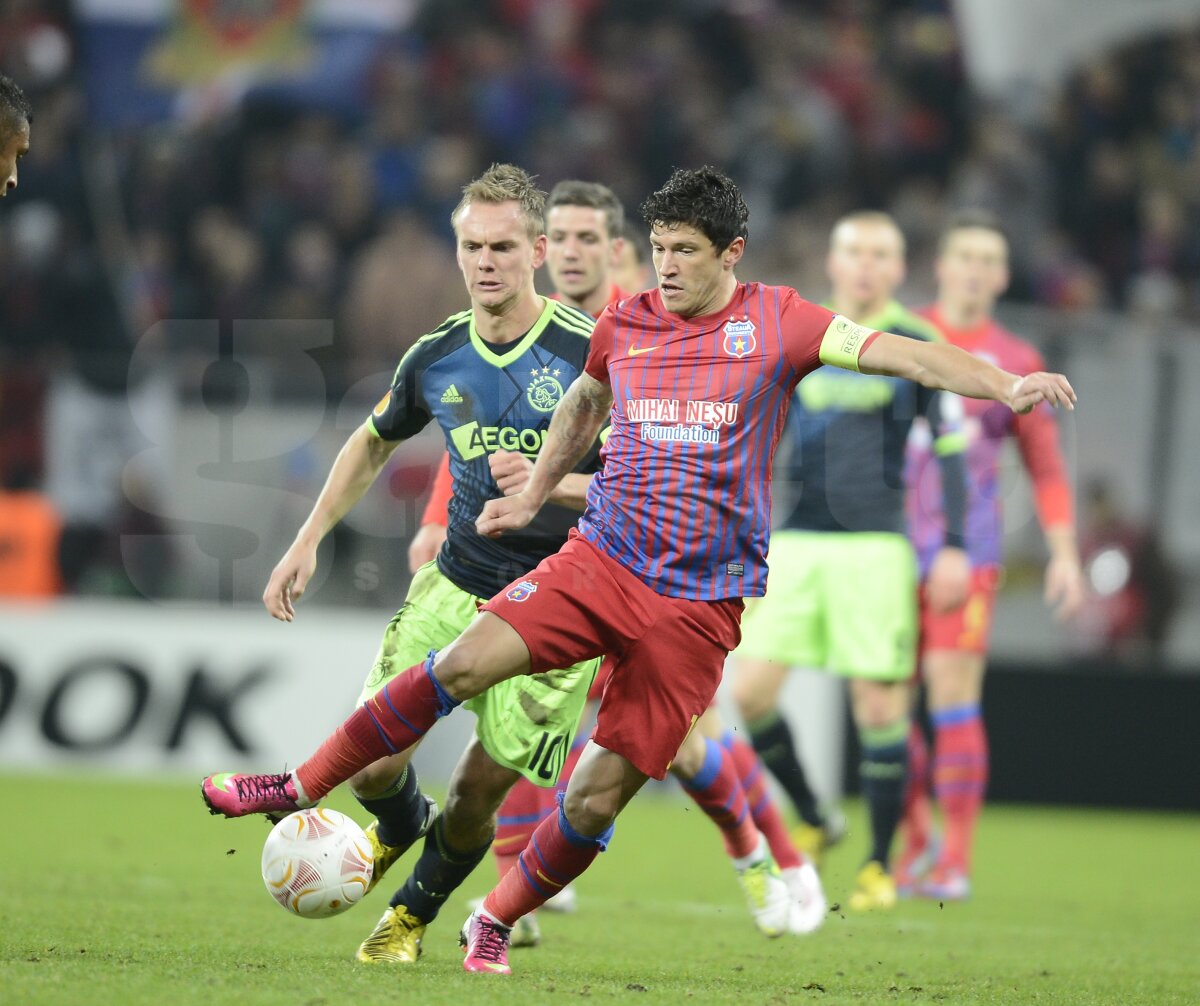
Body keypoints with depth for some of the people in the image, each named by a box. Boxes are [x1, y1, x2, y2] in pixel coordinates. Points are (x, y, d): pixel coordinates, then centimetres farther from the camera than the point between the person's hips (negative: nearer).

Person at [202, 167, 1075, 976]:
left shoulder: (774, 322, -4)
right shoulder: (624, 326, 6)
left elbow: (893, 352, -12)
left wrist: (1005, 385, -25)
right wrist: (532, 496, 28)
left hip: (701, 602, -2)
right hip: (602, 559, 2)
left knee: (598, 795, -3)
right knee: (464, 664, -19)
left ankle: (496, 922, 18)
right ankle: (302, 788, -7)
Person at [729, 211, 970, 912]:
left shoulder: (917, 346, 1)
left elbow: (950, 450, 1)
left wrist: (955, 547, -6)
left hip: (874, 545, -4)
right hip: (795, 540, 4)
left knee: (878, 705, -5)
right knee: (751, 691, -7)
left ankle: (881, 866, 8)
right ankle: (811, 822, 15)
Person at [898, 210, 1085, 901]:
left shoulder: (1015, 362, 7)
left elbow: (1047, 467, 12)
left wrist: (1065, 554, 4)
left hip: (967, 549, -2)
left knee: (954, 695, -10)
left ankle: (956, 859, -7)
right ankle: (915, 839, 17)